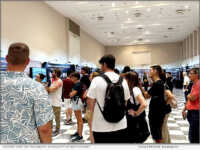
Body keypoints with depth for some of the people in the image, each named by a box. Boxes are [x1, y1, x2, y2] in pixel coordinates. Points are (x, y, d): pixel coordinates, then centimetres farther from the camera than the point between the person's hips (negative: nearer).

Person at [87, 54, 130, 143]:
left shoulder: (97, 80, -12)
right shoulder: (123, 81, 1)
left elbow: (90, 102, -8)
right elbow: (125, 101, 8)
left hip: (101, 127, -3)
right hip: (121, 126, 4)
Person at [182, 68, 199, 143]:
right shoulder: (194, 84, 15)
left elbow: (192, 98, -22)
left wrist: (188, 95, 0)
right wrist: (184, 109, 18)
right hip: (191, 111, 10)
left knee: (193, 137, -5)